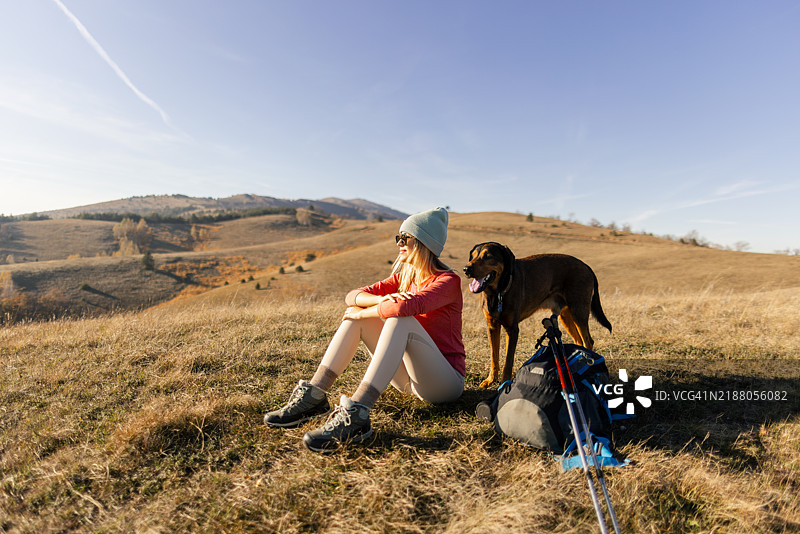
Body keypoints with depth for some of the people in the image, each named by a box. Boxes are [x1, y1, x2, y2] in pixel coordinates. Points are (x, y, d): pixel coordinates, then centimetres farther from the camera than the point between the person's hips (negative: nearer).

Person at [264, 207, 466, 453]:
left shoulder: (448, 281, -13)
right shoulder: (403, 278, 9)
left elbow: (405, 306, -34)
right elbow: (352, 296, -3)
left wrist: (360, 314, -19)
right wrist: (382, 299, -22)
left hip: (447, 381, -6)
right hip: (410, 377, 6)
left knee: (401, 319, -32)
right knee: (357, 313, -8)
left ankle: (356, 414, -41)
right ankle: (313, 396, -14)